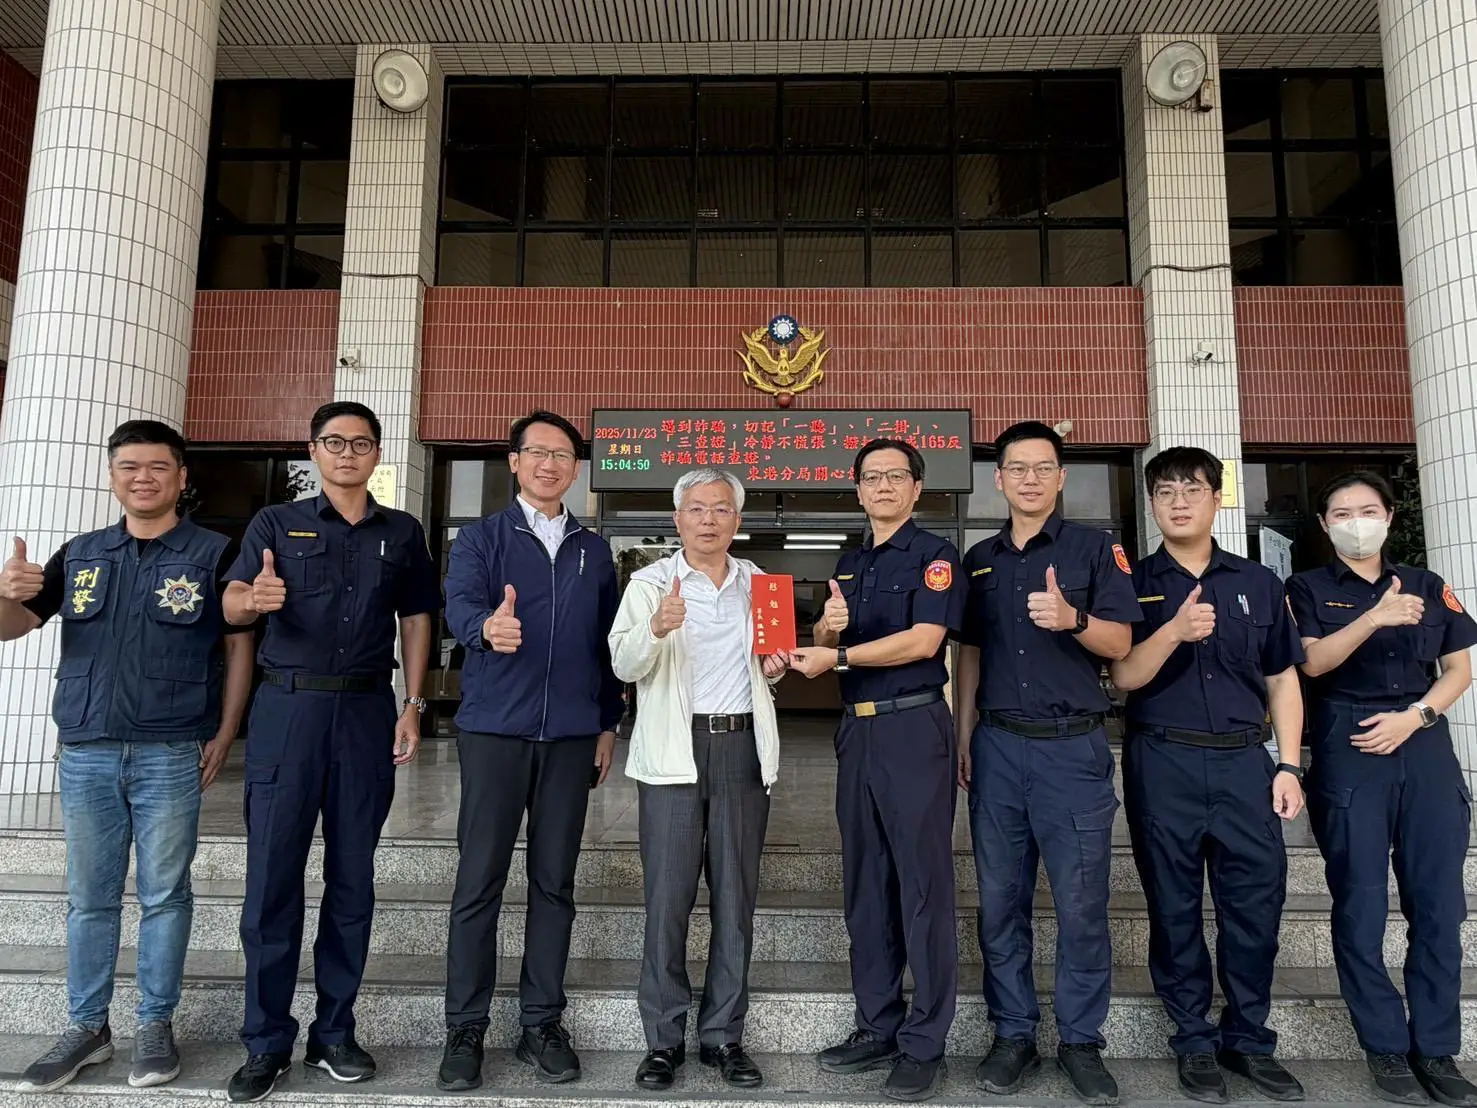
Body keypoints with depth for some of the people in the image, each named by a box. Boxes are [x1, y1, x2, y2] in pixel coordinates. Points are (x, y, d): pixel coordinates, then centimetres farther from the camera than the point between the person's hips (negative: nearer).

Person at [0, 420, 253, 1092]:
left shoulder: (213, 554, -1)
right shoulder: (79, 555, 10)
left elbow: (239, 646, 0)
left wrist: (225, 735, -6)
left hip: (171, 756, -3)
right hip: (85, 753, 4)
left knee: (163, 894, 6)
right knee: (89, 897, 12)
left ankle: (157, 1026, 20)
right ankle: (86, 1028, 26)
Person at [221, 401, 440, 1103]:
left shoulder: (402, 533, 11)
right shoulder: (276, 524, 6)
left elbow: (416, 619, 11)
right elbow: (232, 605, -6)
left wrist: (413, 706, 1)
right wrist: (254, 597, -31)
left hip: (367, 712, 2)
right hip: (287, 709, -1)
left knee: (352, 877, 7)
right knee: (272, 876, 0)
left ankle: (334, 1033, 20)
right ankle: (267, 1043, 14)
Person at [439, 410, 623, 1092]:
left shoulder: (594, 551, 13)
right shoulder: (480, 539, 3)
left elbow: (607, 643, 14)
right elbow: (460, 606, -16)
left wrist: (608, 725, 9)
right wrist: (488, 627, -39)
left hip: (571, 736, 3)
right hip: (494, 729, -2)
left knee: (555, 882, 8)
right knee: (479, 881, 2)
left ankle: (542, 1024, 20)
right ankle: (465, 1030, 15)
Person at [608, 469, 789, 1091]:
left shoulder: (759, 584, 13)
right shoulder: (650, 583, 2)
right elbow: (624, 665, -11)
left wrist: (773, 668, 3)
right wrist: (656, 629, -30)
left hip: (743, 748, 3)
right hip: (673, 752, -3)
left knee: (736, 897, 8)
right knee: (668, 898, 0)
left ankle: (724, 1036, 21)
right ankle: (663, 1039, 15)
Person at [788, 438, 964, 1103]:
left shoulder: (933, 554, -3)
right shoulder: (850, 564, 17)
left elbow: (924, 640, -16)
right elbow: (824, 645, 17)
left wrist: (835, 657, -11)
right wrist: (828, 627, -7)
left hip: (914, 728, -7)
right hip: (857, 730, 7)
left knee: (922, 885, -1)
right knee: (865, 885, 12)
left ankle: (924, 1046, 10)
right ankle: (877, 1029, 24)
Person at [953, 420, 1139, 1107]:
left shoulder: (1096, 549, 3)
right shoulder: (979, 560, 13)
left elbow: (1119, 643, -3)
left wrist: (1072, 619, -24)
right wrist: (963, 735, 8)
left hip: (1073, 747, -3)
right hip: (998, 746, 3)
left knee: (1081, 902, 1)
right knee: (1001, 900, 7)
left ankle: (1081, 1043, 18)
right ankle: (1012, 1036, 20)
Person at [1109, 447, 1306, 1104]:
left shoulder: (1258, 582, 10)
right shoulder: (1133, 584, 3)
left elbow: (1282, 680, 13)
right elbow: (1124, 677, -5)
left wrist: (1289, 765, 5)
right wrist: (1174, 632, -22)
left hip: (1244, 760, 2)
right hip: (1163, 762, -2)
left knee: (1257, 900, 4)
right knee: (1175, 907, 6)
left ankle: (1249, 1039, 23)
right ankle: (1194, 1041, 22)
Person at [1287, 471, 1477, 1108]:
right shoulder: (1307, 590, 6)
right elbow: (1312, 661, -9)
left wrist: (1414, 716, -6)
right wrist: (1375, 617, -22)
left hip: (1425, 750, 3)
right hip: (1349, 756, -3)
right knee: (1361, 905, -1)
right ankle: (1385, 1046, 11)